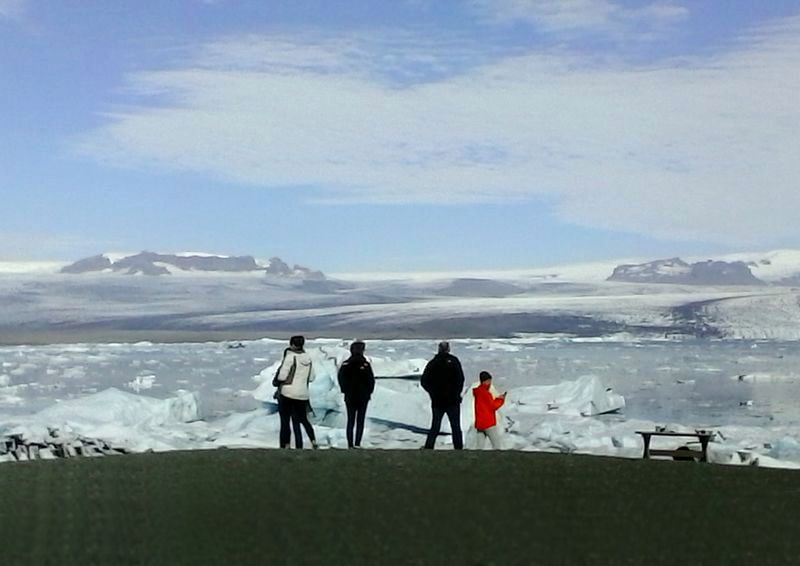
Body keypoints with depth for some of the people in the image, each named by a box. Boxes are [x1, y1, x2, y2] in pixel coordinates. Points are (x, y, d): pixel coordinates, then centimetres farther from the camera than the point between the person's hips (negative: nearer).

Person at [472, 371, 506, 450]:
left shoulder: (477, 392, 15)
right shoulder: (485, 393, -14)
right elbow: (493, 406, -12)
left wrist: (497, 399, 6)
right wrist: (500, 399, 2)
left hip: (479, 424, 9)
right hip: (489, 423, -9)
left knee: (480, 446, 4)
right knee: (497, 446, -4)